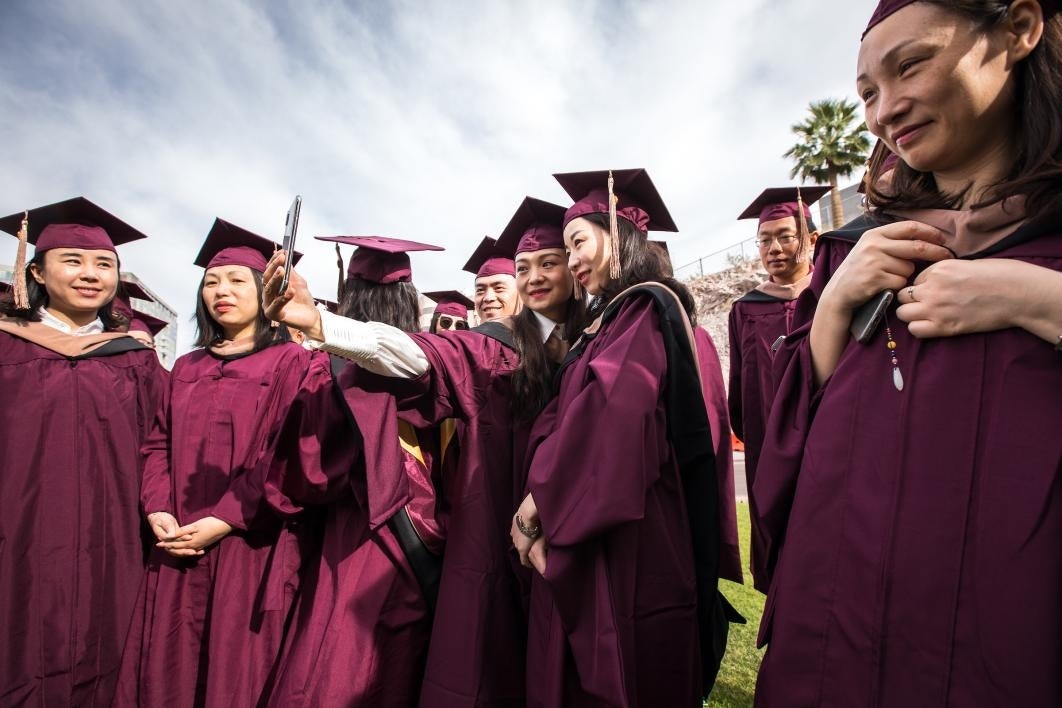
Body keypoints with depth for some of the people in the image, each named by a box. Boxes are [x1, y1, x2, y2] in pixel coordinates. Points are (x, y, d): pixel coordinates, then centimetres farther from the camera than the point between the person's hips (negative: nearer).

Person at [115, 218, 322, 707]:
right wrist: (158, 511, -4)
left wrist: (225, 521, -15)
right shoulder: (187, 368, 15)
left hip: (251, 547, -5)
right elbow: (158, 445, 13)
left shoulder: (293, 363, -5)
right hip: (178, 546, 5)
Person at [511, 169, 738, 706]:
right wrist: (537, 505, -3)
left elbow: (611, 412, -25)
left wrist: (536, 503, -17)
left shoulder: (647, 309, -10)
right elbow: (557, 421, 10)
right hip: (583, 540, 8)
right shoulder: (605, 322, 15)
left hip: (626, 541, -8)